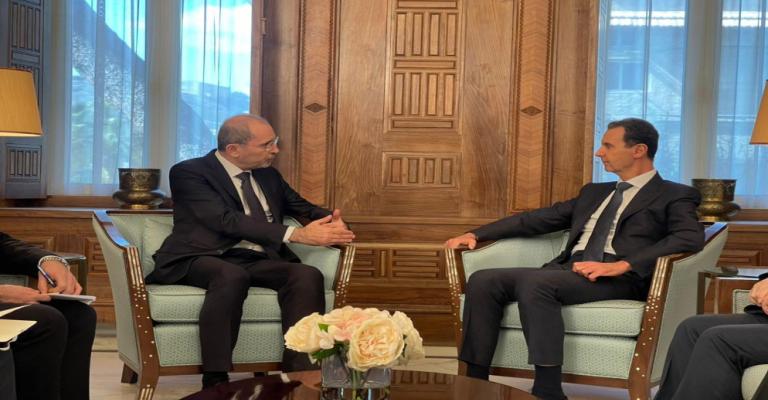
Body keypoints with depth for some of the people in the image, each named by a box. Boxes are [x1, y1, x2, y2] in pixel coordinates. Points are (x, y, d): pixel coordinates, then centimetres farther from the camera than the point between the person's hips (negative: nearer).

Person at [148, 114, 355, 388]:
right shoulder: (189, 172, -4)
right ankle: (215, 381, -33)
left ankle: (299, 375, -27)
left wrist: (332, 223, -4)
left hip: (259, 261, 5)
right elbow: (227, 221, -17)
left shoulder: (268, 175, 18)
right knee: (232, 276, -39)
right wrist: (298, 235, -24)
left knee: (308, 276, -25)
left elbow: (304, 208, 23)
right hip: (205, 260, -5)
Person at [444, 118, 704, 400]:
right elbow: (539, 219, 26)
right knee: (483, 281, -16)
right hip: (569, 270, 7)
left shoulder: (675, 196, 8)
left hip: (620, 279, -7)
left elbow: (691, 237, -12)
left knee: (533, 283, -34)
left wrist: (623, 265, -23)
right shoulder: (594, 192, 29)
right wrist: (476, 234, 14)